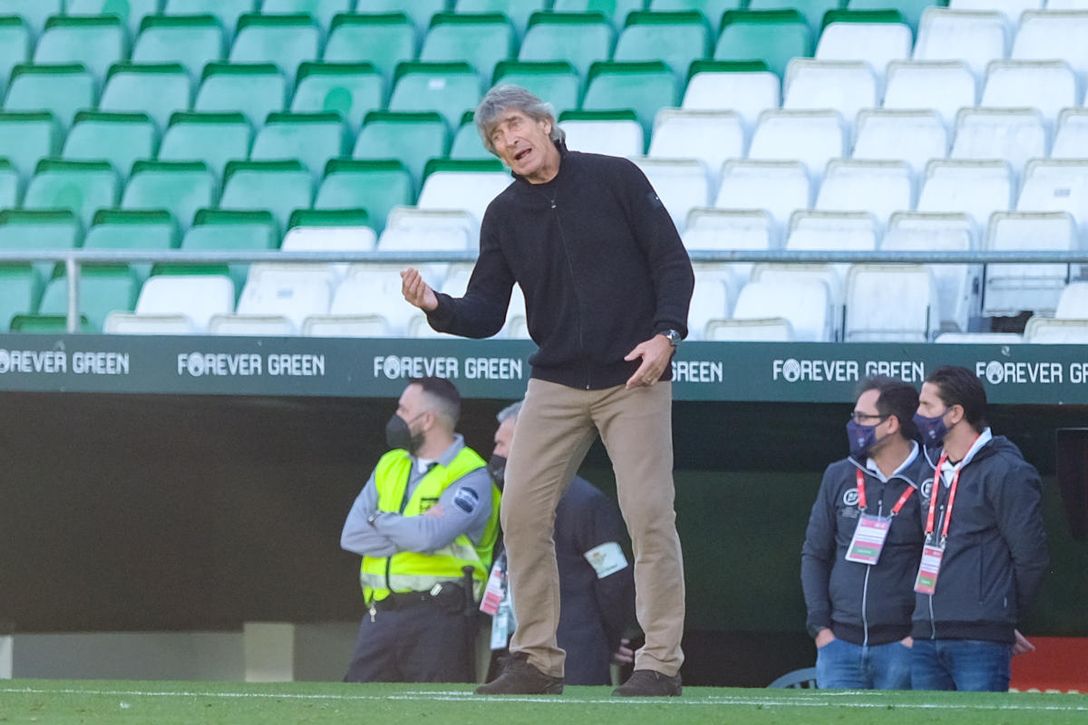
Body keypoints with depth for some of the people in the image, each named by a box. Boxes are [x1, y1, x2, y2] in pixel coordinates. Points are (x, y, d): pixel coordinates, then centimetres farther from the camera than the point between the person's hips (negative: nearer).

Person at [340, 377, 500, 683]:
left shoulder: (470, 477, -4)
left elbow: (429, 535, -21)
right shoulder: (390, 465, 16)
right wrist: (411, 532, -9)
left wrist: (380, 520, -4)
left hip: (439, 616, -6)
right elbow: (351, 535, 4)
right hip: (381, 615, 6)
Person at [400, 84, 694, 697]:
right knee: (522, 511, -4)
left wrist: (666, 334, -16)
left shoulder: (616, 179, -2)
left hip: (634, 377, -4)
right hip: (557, 385, 4)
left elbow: (673, 261, -2)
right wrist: (435, 307, -15)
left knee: (649, 513, -10)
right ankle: (538, 661, 5)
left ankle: (661, 662, -4)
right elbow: (485, 316, 5)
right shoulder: (504, 215, 8)